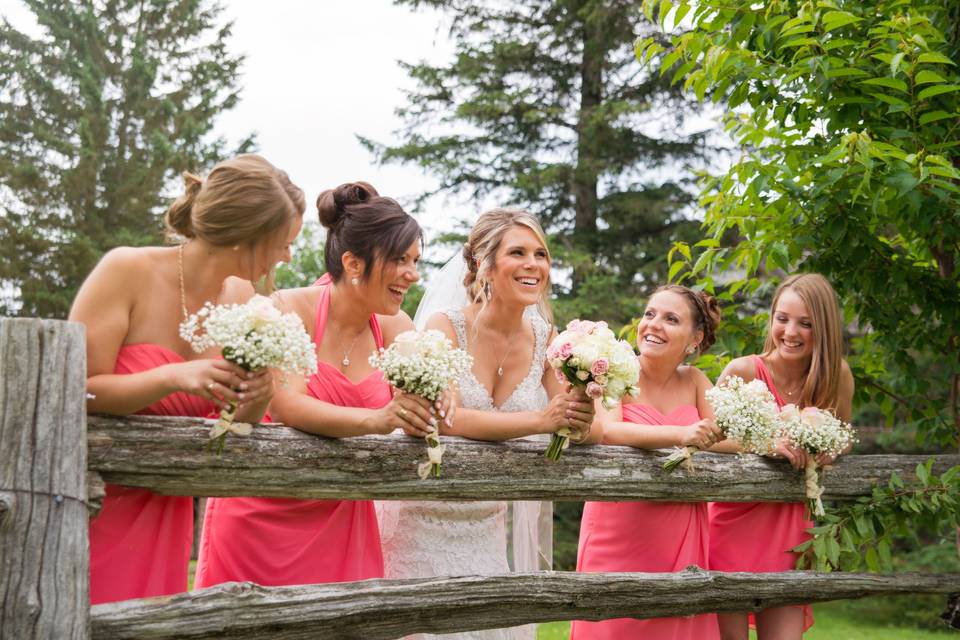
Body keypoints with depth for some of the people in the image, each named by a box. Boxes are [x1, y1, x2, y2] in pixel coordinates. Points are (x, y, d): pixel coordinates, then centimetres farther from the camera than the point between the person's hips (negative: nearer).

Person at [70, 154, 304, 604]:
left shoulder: (240, 299, 1)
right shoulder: (127, 271, -15)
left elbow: (232, 428, 7)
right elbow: (76, 392, -17)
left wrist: (257, 399, -15)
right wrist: (173, 376, -31)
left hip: (161, 511, 5)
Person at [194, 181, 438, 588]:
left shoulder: (392, 327, 1)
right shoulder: (288, 311, -13)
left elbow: (438, 398, -9)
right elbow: (287, 406, -28)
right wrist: (377, 419, -43)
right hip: (261, 520, -4)